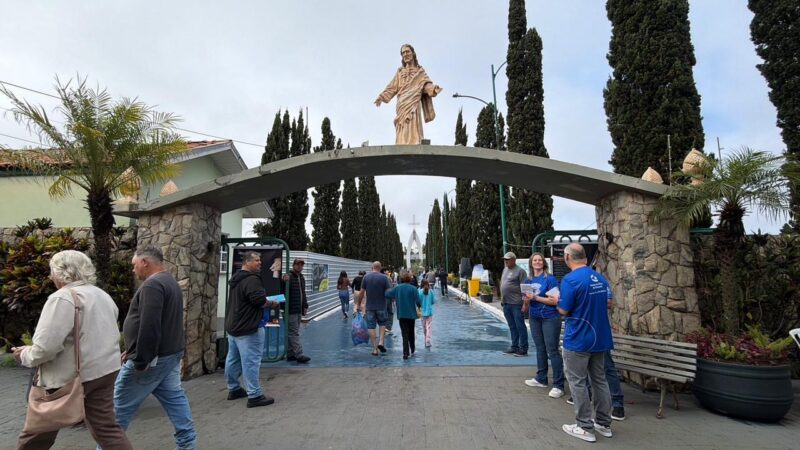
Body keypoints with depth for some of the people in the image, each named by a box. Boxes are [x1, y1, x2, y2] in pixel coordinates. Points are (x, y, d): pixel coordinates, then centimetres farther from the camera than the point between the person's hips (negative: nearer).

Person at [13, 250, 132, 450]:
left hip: (70, 377, -7)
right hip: (104, 371, 7)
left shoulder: (62, 298, -16)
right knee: (106, 428, 11)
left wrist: (26, 355, -3)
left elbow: (46, 346, -21)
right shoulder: (103, 295, 11)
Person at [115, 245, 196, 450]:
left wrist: (139, 360, -20)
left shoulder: (152, 285, -18)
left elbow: (149, 327, -25)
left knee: (120, 405, 6)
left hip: (152, 357, -10)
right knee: (175, 399, 13)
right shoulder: (170, 282, 15)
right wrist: (135, 350, 21)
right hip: (170, 353, 10)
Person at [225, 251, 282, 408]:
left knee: (233, 359, 18)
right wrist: (272, 304, -8)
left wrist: (266, 302, 11)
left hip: (233, 326, 11)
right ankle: (254, 396, -1)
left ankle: (233, 389, 31)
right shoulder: (252, 279, -20)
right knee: (251, 362, -6)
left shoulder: (236, 279, 14)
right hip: (248, 328, -11)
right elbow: (259, 300, -27)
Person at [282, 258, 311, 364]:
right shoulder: (288, 277, -12)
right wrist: (285, 282, -35)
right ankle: (299, 355, -6)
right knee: (294, 333, -7)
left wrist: (305, 306, 19)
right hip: (291, 311, -9)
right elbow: (282, 291, -20)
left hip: (299, 311, 9)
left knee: (293, 333, 14)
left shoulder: (302, 278, 16)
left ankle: (290, 354, 22)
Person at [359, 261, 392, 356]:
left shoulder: (366, 277, -2)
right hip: (381, 306, 0)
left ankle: (374, 349, 10)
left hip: (369, 306, 1)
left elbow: (362, 292, -1)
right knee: (382, 324, 20)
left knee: (371, 327, 7)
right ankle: (380, 342, 4)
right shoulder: (384, 277, -6)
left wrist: (359, 303, 11)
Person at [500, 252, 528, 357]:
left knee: (520, 326, 0)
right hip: (506, 304, 8)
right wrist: (502, 299, 19)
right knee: (512, 327, 15)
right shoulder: (505, 270, 15)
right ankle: (514, 346, 24)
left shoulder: (520, 271, -9)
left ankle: (523, 349, 7)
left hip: (516, 304, -8)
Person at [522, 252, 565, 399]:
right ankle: (541, 379, 28)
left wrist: (535, 297, -21)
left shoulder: (550, 279, -12)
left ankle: (558, 385, 2)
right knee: (540, 349, 16)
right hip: (535, 318, 6)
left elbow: (554, 300, -18)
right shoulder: (528, 280, 6)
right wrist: (526, 301, -5)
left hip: (550, 318, -6)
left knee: (552, 351, -5)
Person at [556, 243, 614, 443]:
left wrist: (558, 300, 2)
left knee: (578, 383, 4)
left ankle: (585, 427, 11)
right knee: (599, 381, 17)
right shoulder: (601, 278, 5)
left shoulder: (570, 279, -19)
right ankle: (604, 424, 26)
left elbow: (564, 311, -17)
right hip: (600, 338, 7)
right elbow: (606, 304, 16)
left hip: (578, 340, -7)